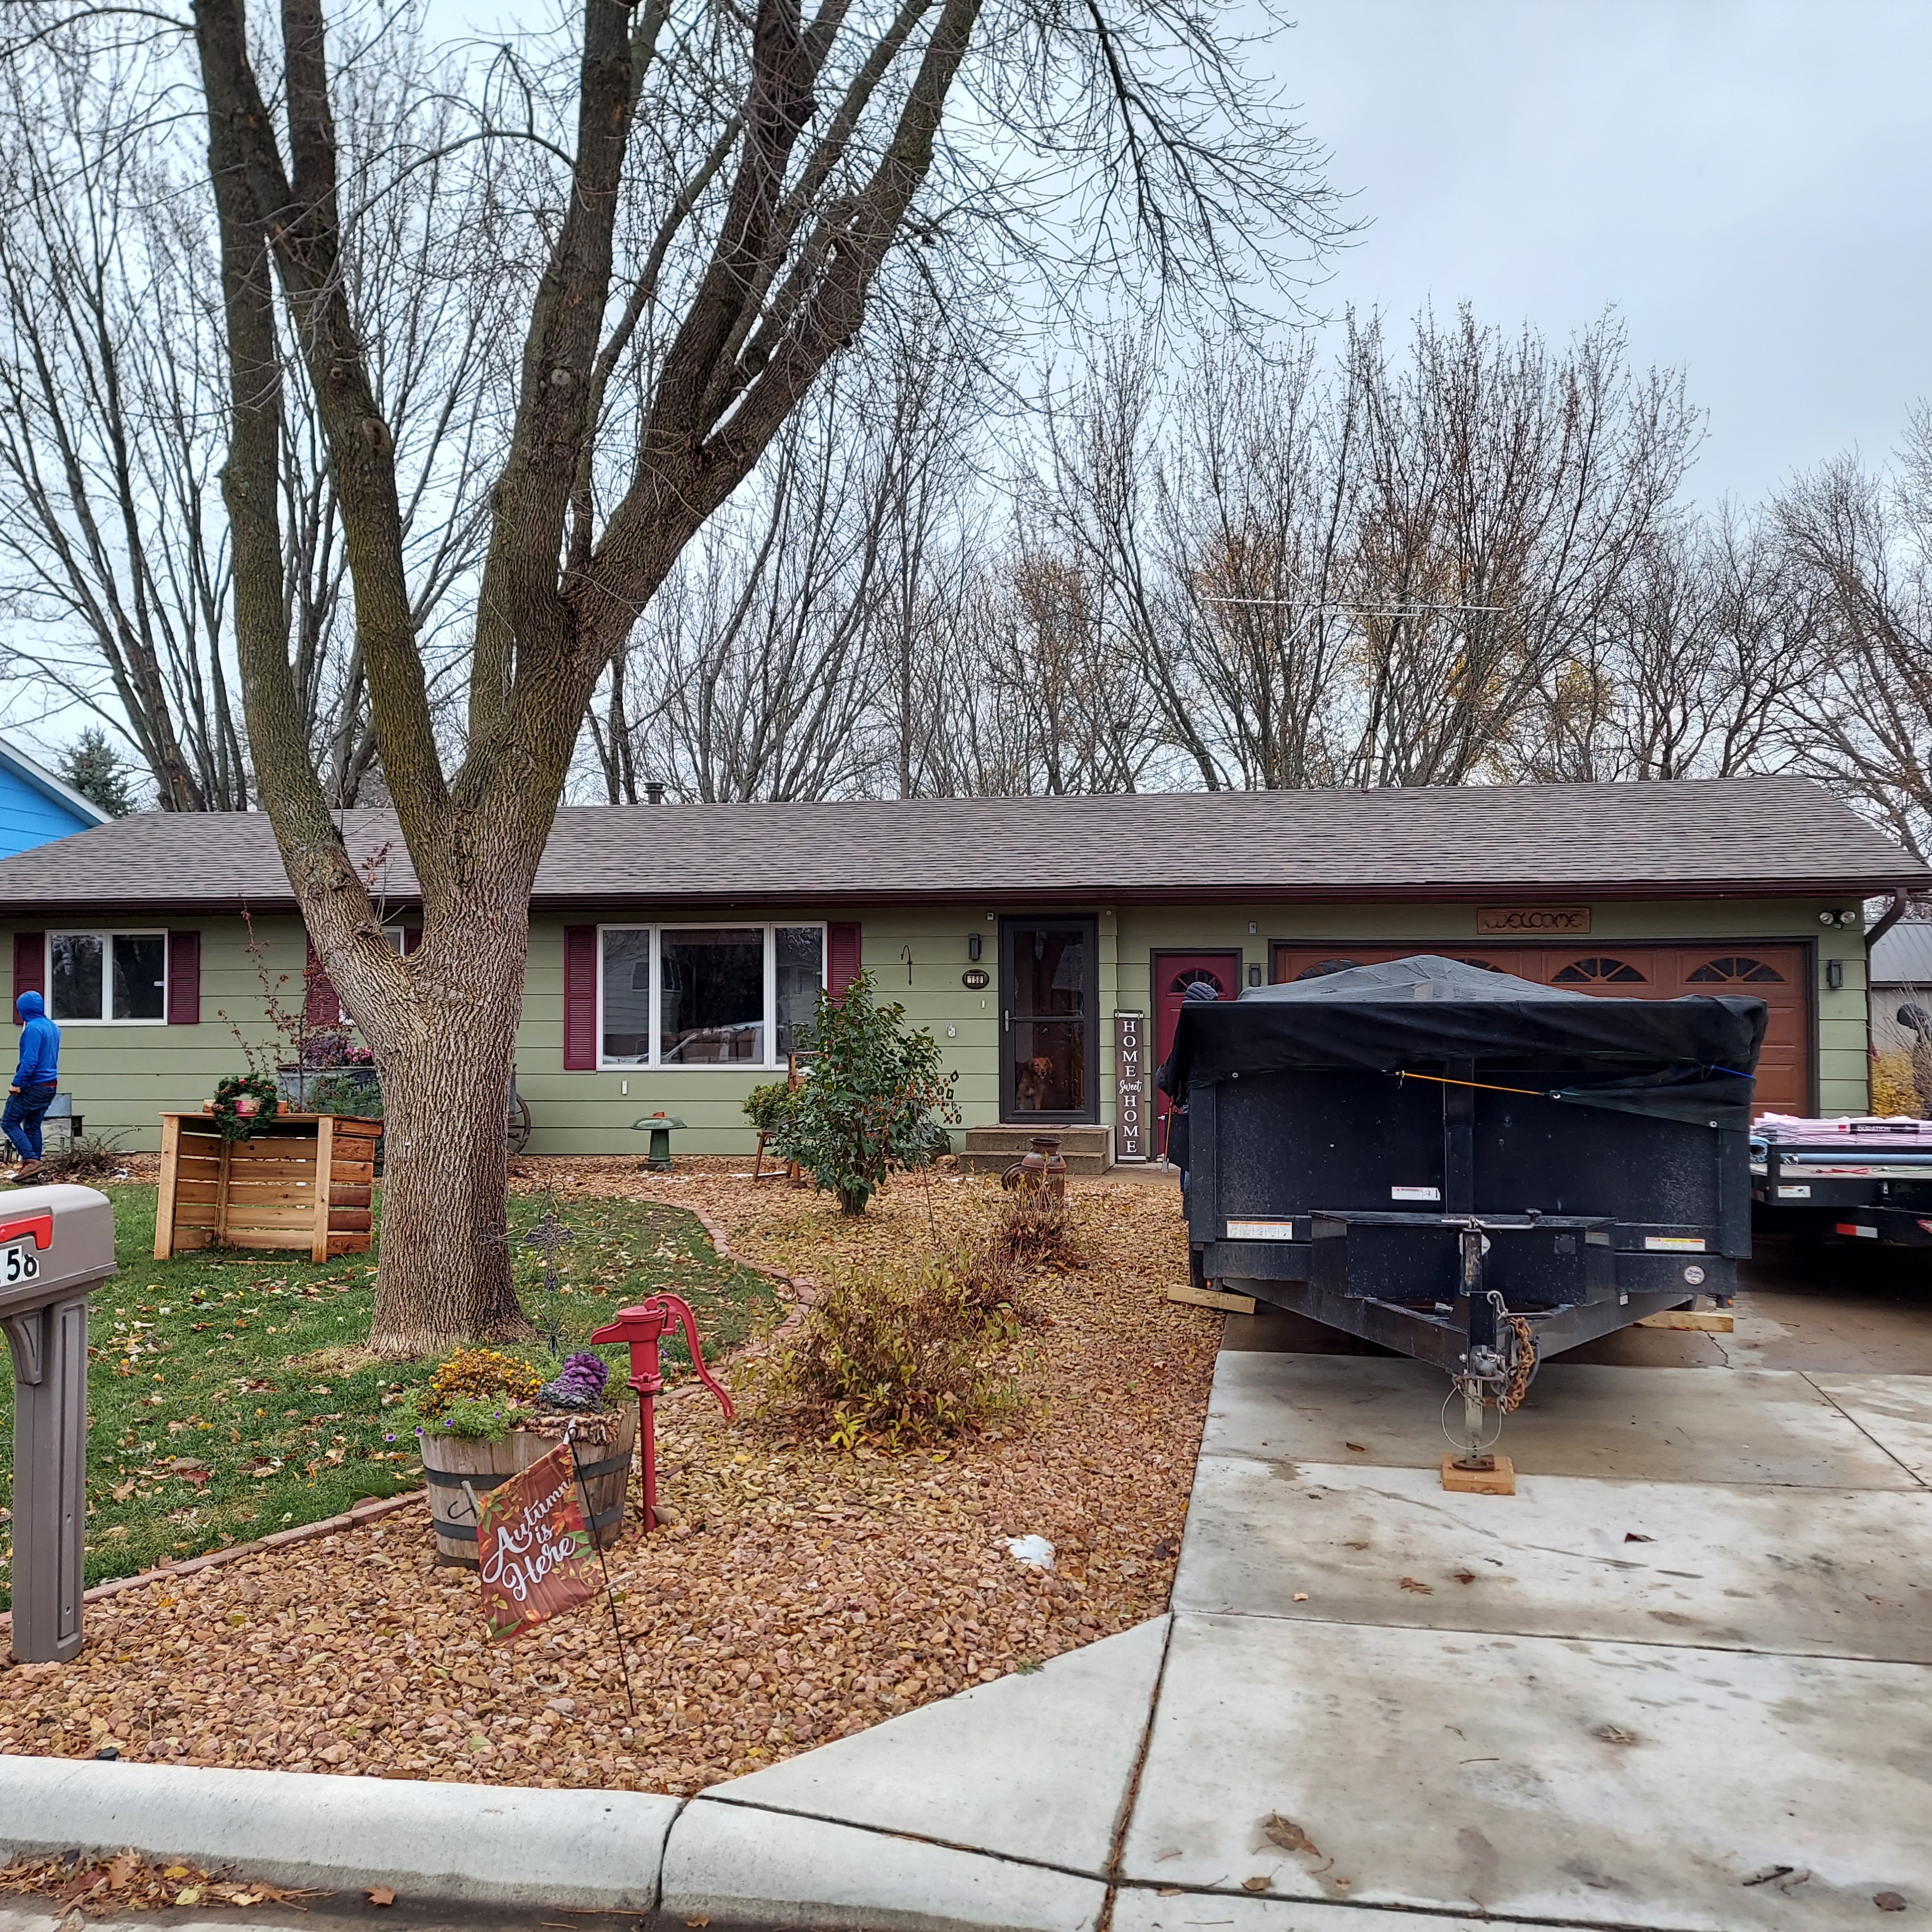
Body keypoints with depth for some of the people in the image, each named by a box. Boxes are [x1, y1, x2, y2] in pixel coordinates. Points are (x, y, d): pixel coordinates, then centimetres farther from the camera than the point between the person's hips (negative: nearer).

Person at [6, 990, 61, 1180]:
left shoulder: (33, 1028, -16)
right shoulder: (53, 1027, 12)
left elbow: (30, 1061, -23)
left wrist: (17, 1084, -19)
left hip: (33, 1086, -8)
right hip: (50, 1086, 8)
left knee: (9, 1122, 3)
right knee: (33, 1127, 13)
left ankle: (31, 1160, -9)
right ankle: (32, 1170, 13)